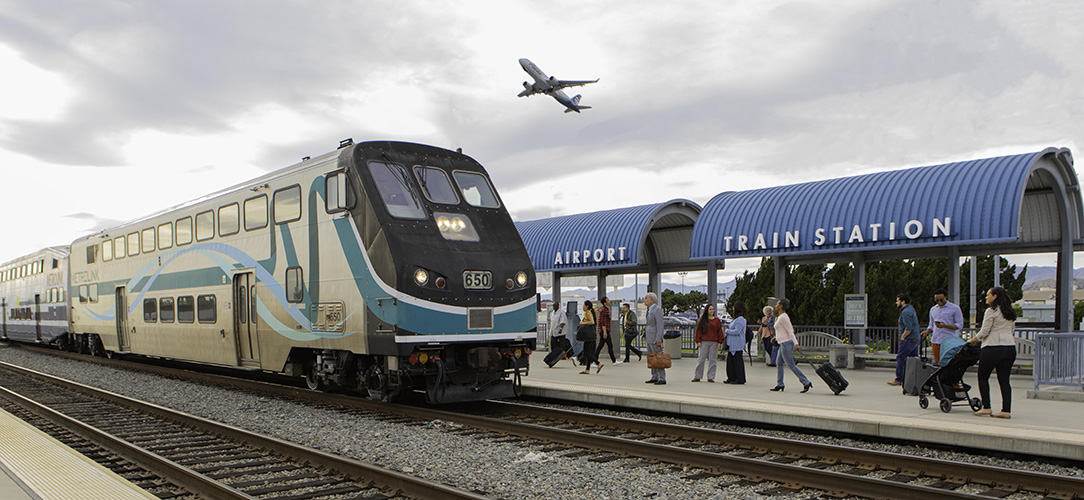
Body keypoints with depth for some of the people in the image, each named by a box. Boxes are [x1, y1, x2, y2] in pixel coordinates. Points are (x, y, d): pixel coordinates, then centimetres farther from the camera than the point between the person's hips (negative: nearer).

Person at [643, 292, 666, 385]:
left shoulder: (657, 309, -13)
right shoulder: (650, 310, 15)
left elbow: (660, 325, -18)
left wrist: (658, 339, -22)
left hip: (655, 338, -10)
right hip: (649, 338, 10)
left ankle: (662, 379, -7)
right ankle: (654, 377, 19)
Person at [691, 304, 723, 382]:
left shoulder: (717, 320, 8)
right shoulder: (702, 320, 6)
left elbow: (720, 331, 8)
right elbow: (698, 330, 5)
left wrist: (720, 342, 0)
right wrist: (698, 341, -3)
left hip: (714, 343, 1)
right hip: (704, 342, -1)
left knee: (712, 360, 1)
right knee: (701, 359, -1)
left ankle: (710, 377, 8)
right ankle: (697, 377, 5)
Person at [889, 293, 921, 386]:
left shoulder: (905, 312, -16)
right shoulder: (911, 308, 15)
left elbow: (908, 328, -22)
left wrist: (902, 337, -13)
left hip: (908, 340, -10)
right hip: (916, 339, 10)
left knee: (900, 358, -7)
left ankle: (899, 380, -6)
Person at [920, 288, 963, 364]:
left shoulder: (955, 308, 2)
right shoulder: (933, 309, 18)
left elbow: (959, 325, -2)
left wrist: (945, 326, -16)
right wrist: (927, 331, 2)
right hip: (935, 341, 5)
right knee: (937, 363, 3)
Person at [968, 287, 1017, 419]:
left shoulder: (991, 311, -7)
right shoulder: (1010, 313, 16)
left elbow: (984, 331, -9)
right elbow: (1012, 330, 20)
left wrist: (973, 340, 5)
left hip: (993, 349, -7)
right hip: (1010, 348, 7)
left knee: (983, 377, 5)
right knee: (1004, 380, 5)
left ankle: (986, 407, 2)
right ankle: (1006, 410, 0)